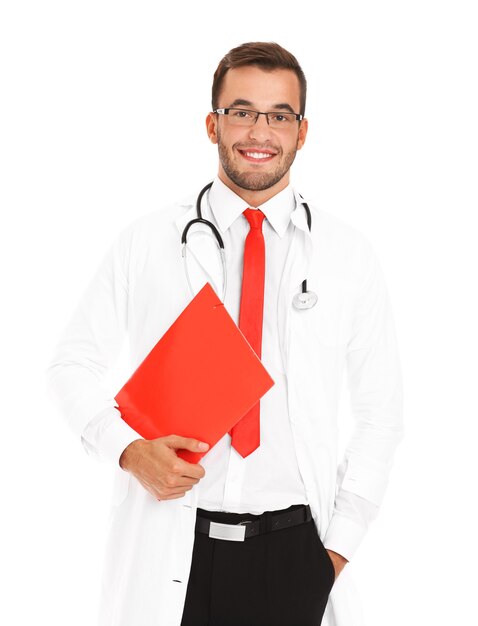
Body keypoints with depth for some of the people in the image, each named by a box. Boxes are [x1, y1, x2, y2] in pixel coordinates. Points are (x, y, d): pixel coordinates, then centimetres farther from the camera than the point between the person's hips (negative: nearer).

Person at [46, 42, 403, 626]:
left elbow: (380, 413, 7)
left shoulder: (349, 258, 3)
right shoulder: (144, 243, 1)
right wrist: (128, 448, -12)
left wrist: (339, 545, 0)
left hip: (295, 553, 1)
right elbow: (71, 365, 6)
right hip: (170, 550, 0)